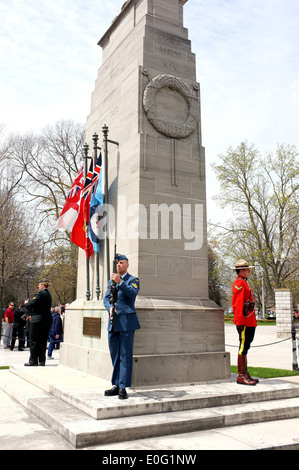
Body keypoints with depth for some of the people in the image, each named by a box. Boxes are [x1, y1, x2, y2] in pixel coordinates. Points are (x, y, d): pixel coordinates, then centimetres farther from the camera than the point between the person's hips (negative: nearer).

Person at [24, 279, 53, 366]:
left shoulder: (40, 293, -13)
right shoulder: (48, 295, 14)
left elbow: (30, 305, -17)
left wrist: (26, 303, 6)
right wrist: (32, 315, 20)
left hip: (38, 320, -8)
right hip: (48, 320, 8)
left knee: (33, 340, 2)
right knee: (43, 340, 12)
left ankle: (33, 361, 5)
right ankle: (42, 361, 15)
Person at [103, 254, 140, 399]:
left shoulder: (133, 280, 4)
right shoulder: (111, 281, 20)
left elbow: (132, 293, -15)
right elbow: (106, 298, 11)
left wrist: (120, 282, -25)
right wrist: (109, 308, -9)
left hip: (126, 322, -5)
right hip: (113, 322, 6)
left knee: (125, 355, -5)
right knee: (115, 355, 10)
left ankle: (123, 387, -1)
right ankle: (116, 385, 18)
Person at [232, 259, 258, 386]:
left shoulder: (244, 283, 20)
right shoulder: (239, 283, -12)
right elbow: (238, 304, -19)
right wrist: (240, 321, -23)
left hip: (250, 322, 11)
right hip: (244, 322, -11)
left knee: (245, 347, 13)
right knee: (243, 347, -7)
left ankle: (245, 374, 20)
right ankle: (241, 376, -3)